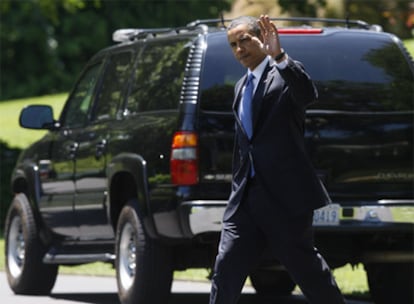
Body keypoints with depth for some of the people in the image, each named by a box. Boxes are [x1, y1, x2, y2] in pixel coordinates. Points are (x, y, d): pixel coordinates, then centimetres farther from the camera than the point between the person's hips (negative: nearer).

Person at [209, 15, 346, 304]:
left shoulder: (285, 75, -5)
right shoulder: (242, 87, 18)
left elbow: (308, 93, -29)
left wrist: (279, 56, -40)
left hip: (285, 195, -7)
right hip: (247, 198, 7)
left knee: (306, 267, 2)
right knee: (226, 266, -1)